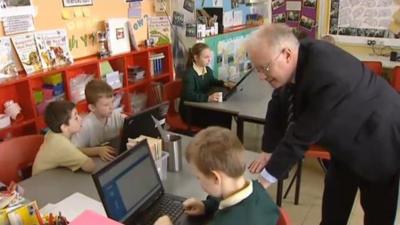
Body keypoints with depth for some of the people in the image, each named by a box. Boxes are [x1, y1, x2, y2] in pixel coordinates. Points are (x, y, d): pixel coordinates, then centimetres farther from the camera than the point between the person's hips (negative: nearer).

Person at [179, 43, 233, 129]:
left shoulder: (208, 70, 2)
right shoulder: (189, 74, -23)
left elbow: (212, 81, 26)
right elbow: (189, 95, -37)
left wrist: (224, 84, 7)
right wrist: (208, 98, -48)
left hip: (203, 106, 8)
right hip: (190, 112, -8)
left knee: (226, 115, -10)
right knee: (218, 120, -21)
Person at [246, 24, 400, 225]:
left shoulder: (328, 75, -40)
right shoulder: (298, 58, -16)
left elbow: (304, 133, -34)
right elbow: (278, 106, -3)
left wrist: (266, 177, -24)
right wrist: (269, 151, 1)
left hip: (380, 144, -7)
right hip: (346, 141, 7)